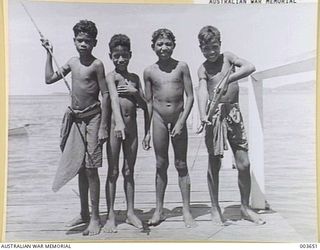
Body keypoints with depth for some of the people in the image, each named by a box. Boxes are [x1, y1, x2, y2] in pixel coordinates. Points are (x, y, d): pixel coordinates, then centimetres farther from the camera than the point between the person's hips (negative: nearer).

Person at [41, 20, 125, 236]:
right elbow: (49, 79, 15)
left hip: (92, 119, -6)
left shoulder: (96, 64, -9)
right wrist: (49, 54, 10)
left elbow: (106, 95, -10)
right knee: (80, 169, 12)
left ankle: (95, 218, 6)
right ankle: (84, 214, 25)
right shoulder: (72, 62, 10)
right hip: (76, 119, 6)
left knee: (91, 169, -4)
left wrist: (103, 127, -13)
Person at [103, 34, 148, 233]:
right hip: (114, 127, -5)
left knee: (129, 172, 11)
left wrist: (134, 92, -7)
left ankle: (130, 212, 21)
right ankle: (111, 216, 10)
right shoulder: (111, 77, -4)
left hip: (132, 129, 5)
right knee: (113, 173, 2)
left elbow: (144, 105, 10)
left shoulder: (135, 78, 12)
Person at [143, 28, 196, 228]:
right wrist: (147, 131, 5)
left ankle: (186, 210, 13)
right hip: (159, 119, 1)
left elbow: (190, 97, -2)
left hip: (178, 118, -1)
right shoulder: (149, 71, 4)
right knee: (161, 165, 7)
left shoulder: (181, 67, -1)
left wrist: (182, 122, -12)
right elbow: (149, 102, 8)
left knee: (181, 164, 4)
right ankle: (159, 210, 17)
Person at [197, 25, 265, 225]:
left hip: (234, 113, 2)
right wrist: (203, 114, -32)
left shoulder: (228, 57, 8)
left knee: (244, 164, 1)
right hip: (215, 115, -1)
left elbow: (250, 67, -9)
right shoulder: (203, 68, 3)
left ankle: (245, 207, 18)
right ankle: (215, 209, 18)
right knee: (214, 165, 4)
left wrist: (228, 79, -22)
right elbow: (203, 91, -15)